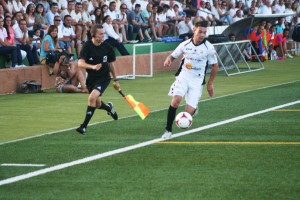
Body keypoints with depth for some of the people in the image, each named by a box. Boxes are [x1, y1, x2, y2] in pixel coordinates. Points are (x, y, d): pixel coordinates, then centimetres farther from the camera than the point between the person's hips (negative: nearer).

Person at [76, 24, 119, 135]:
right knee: (97, 104, 13)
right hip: (91, 78, 2)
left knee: (92, 97, -25)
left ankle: (84, 126, -17)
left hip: (104, 77, -2)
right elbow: (80, 63, -24)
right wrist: (93, 66, -43)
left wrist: (115, 80, 16)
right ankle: (109, 107, 51)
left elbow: (110, 64, 8)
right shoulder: (87, 46, -14)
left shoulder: (107, 47, -8)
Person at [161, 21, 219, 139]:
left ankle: (193, 110, 32)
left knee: (189, 111, -10)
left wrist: (210, 83, 6)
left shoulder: (208, 47, -6)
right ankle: (168, 130, -12)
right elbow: (173, 55, 12)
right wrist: (168, 59, -13)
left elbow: (215, 66, 5)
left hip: (197, 81, -1)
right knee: (176, 100, -24)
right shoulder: (185, 45, -1)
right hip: (184, 76, 1)